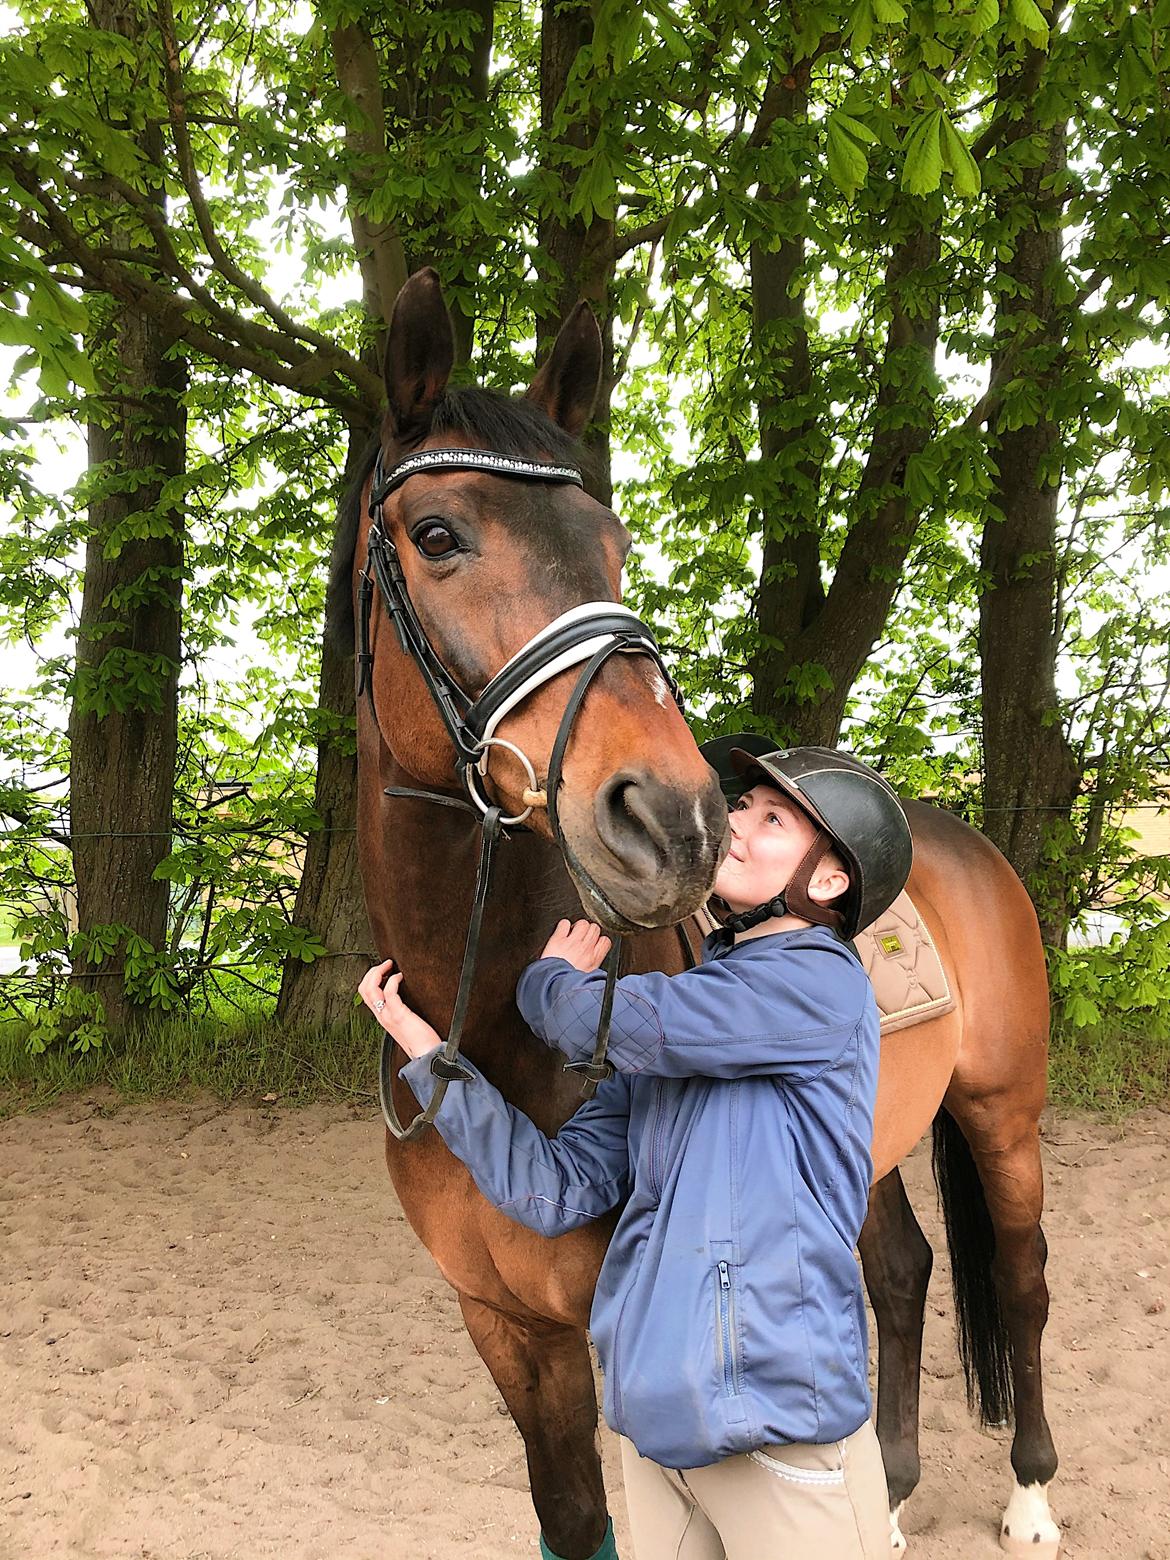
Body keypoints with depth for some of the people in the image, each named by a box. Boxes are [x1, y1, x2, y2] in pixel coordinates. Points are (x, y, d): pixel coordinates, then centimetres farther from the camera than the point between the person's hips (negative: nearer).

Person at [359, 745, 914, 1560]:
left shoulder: (822, 983, -12)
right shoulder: (679, 1018, 10)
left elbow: (614, 1022, -22)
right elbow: (558, 1190, 4)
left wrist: (548, 981, 2)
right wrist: (425, 1047, 0)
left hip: (780, 1435, -6)